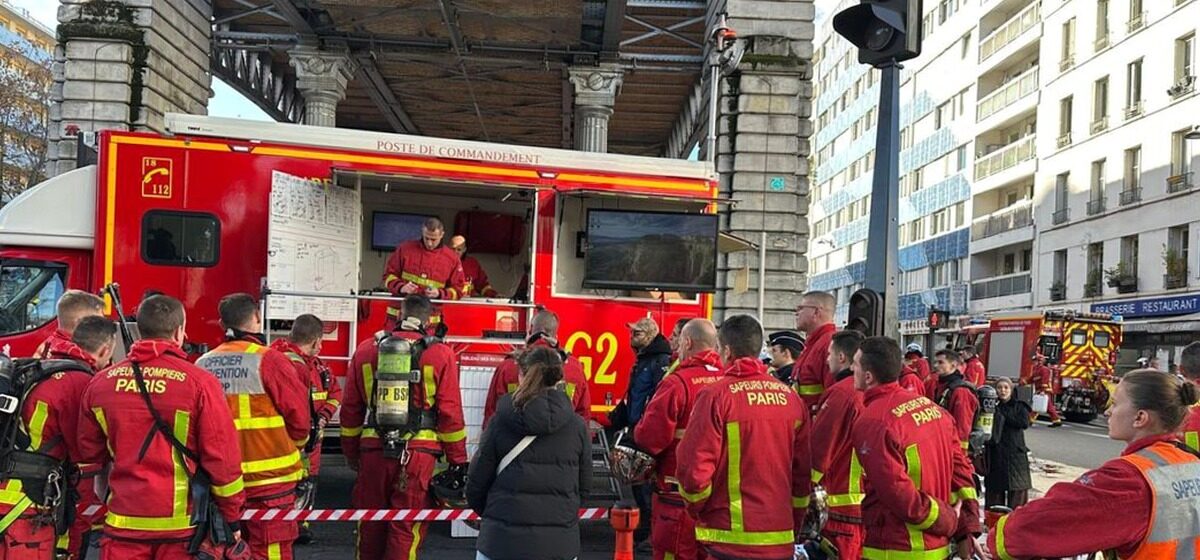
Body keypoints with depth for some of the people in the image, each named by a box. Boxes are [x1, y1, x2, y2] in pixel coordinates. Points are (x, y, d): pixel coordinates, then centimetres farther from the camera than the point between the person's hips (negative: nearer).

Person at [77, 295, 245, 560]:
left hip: (123, 520, 3)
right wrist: (232, 517, 1)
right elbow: (222, 456, -10)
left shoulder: (101, 382, 2)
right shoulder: (199, 383, -12)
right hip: (180, 522, -3)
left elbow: (89, 453, 14)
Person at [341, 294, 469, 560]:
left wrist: (351, 453, 20)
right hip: (418, 453, -3)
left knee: (370, 526, 15)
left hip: (373, 449, 3)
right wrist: (458, 460, 2)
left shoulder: (366, 349, 7)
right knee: (406, 529, 3)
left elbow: (351, 407, 10)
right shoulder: (440, 354, -3)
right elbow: (450, 412, -5)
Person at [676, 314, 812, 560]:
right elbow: (804, 469, 10)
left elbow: (694, 466, -12)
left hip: (732, 539, -5)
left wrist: (697, 508, 7)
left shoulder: (716, 396, -10)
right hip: (781, 540, 5)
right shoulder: (791, 397, 6)